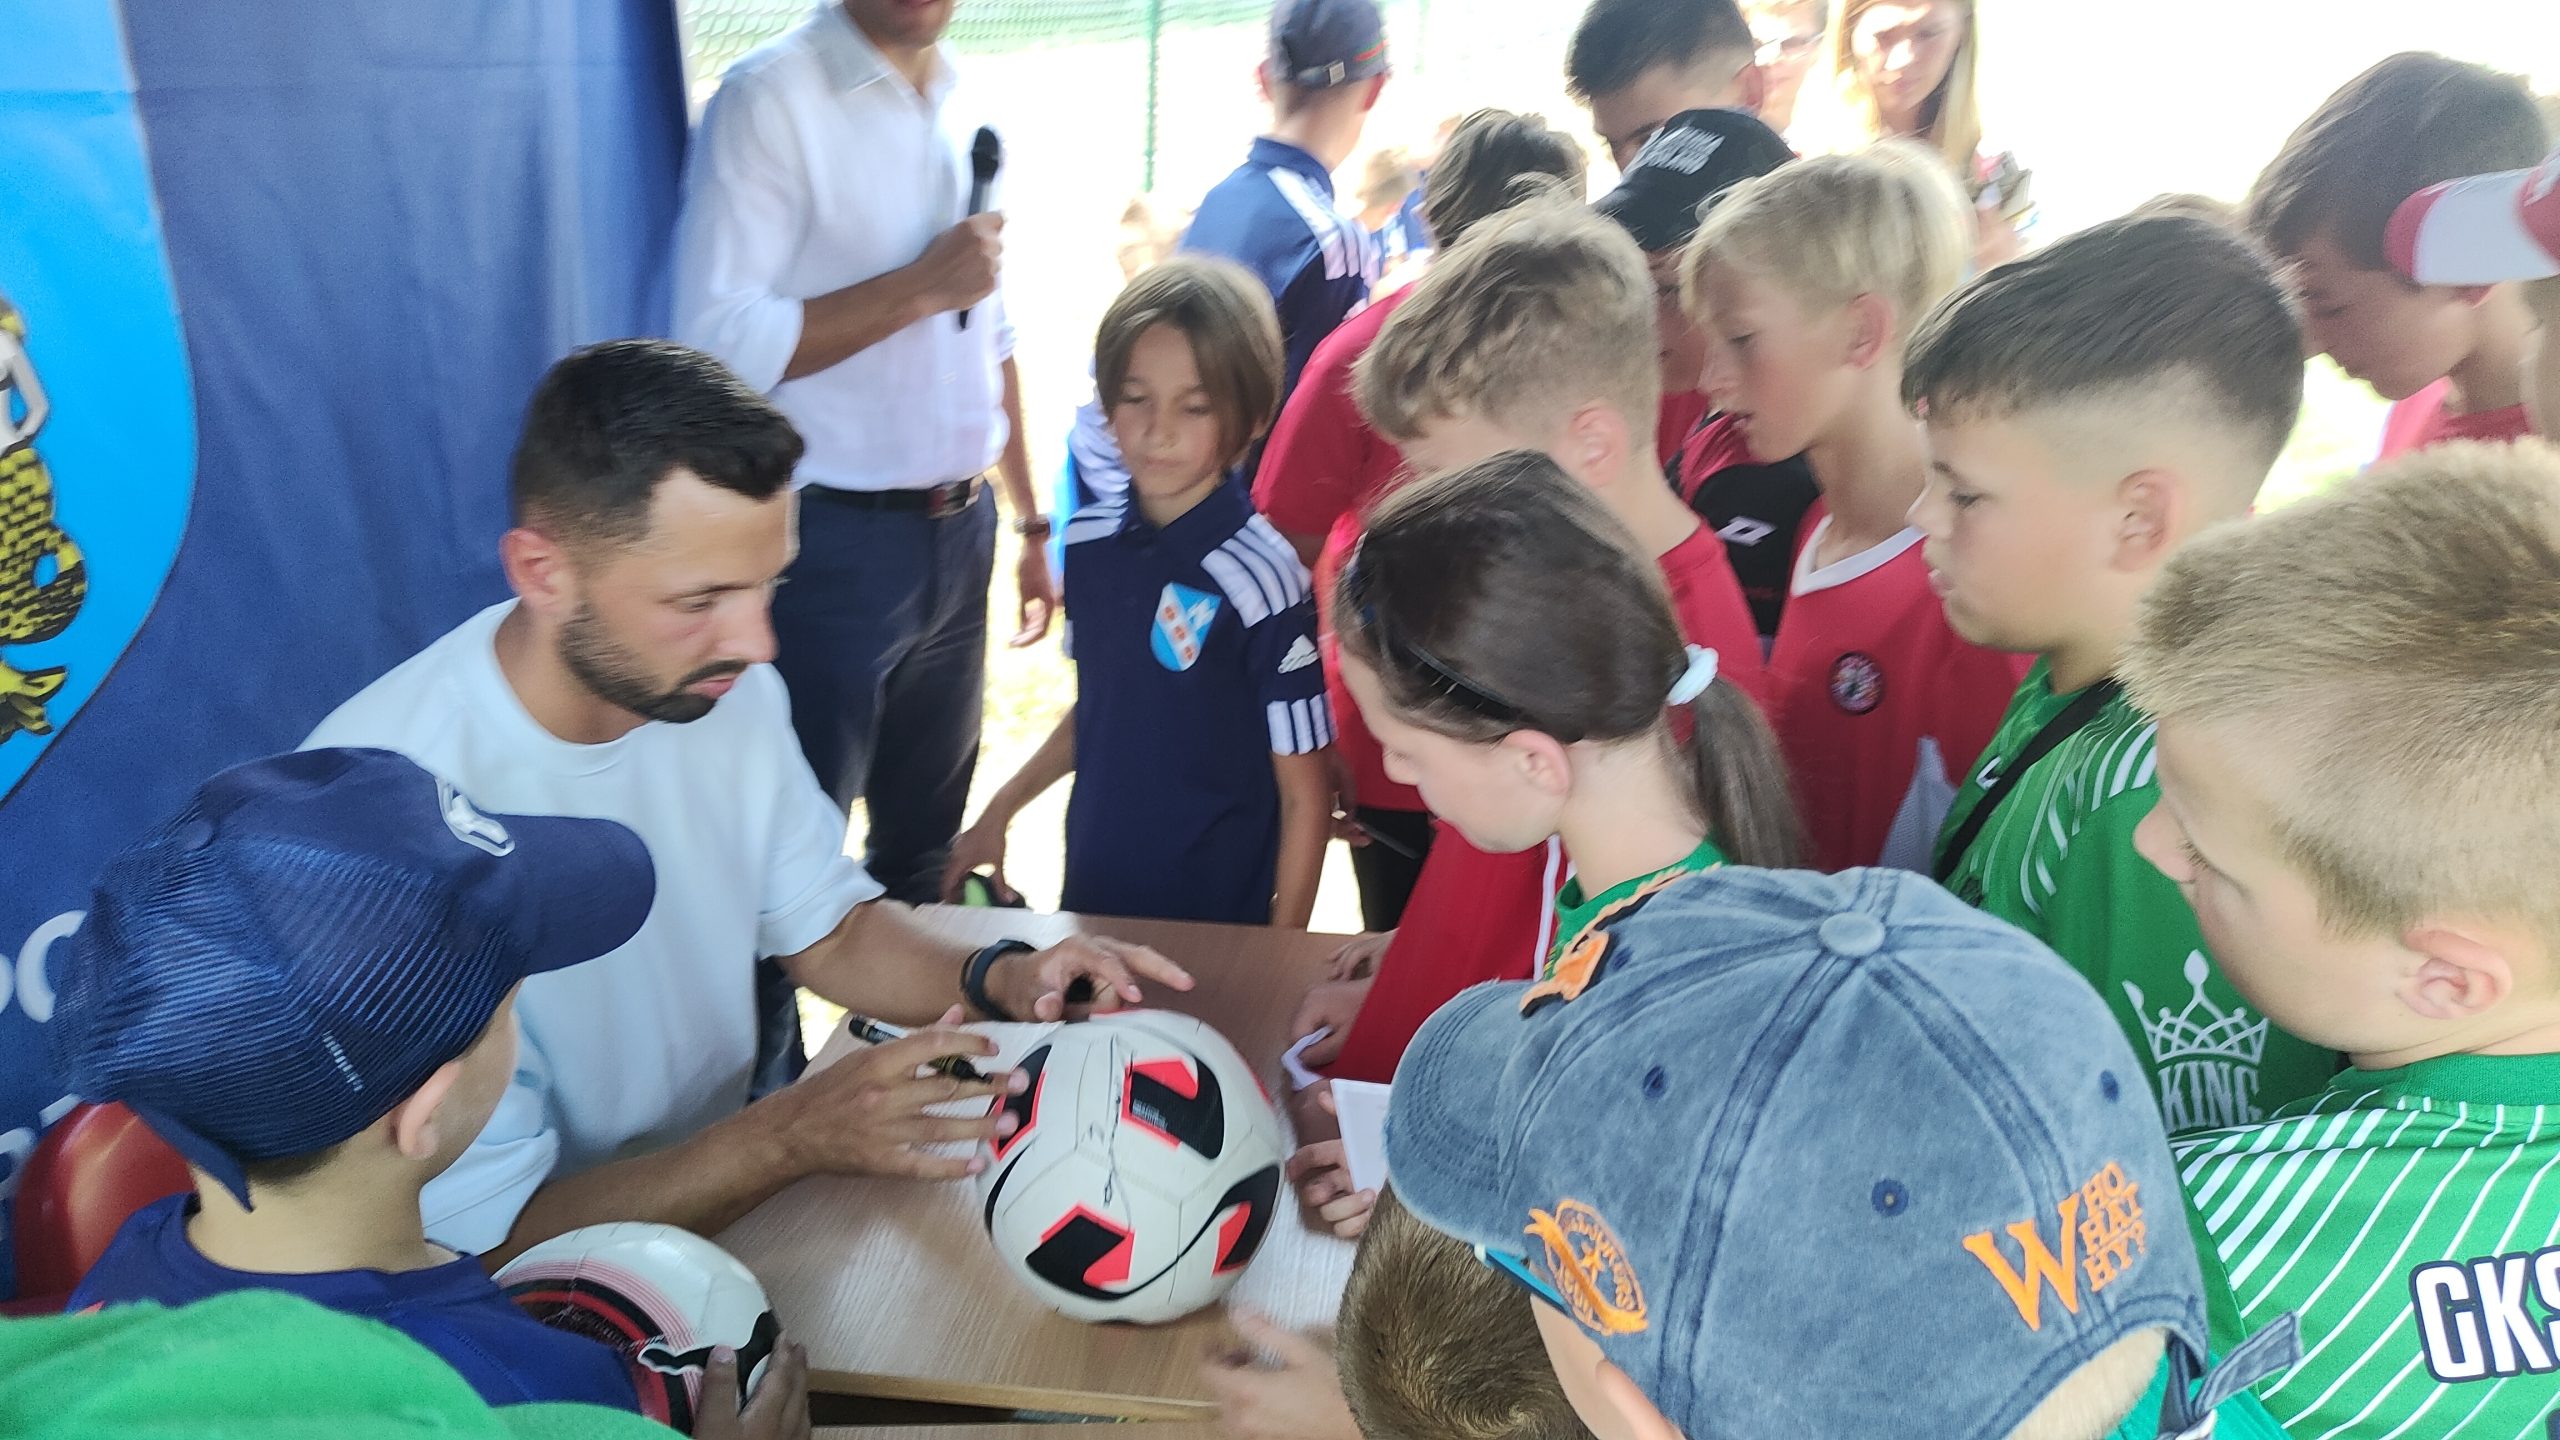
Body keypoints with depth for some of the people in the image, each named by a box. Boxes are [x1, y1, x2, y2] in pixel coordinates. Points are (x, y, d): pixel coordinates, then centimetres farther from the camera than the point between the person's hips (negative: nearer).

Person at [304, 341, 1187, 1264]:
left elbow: (827, 930, 7)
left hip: (725, 1208, 6)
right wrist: (796, 1134, -32)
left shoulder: (727, 689, -7)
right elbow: (489, 1237, -24)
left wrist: (998, 978, -11)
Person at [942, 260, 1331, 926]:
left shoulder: (1263, 580, -21)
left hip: (1215, 920, -5)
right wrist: (999, 813, 13)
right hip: (1090, 895, 5)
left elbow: (1305, 795, -14)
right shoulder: (1088, 541, -3)